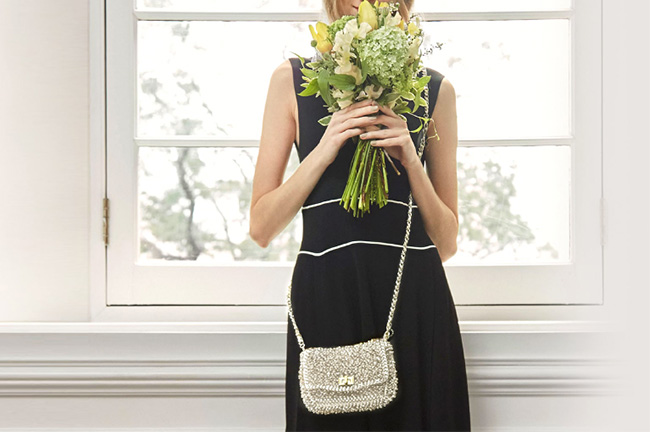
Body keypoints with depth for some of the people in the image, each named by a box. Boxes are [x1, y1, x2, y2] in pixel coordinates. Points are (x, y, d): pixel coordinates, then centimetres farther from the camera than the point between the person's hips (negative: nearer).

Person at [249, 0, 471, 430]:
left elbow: (446, 243, 10)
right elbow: (261, 228, 3)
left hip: (414, 301, 1)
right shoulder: (293, 79, 6)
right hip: (325, 299, -1)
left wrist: (411, 161, -6)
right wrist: (323, 151, -9)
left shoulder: (435, 89, 9)